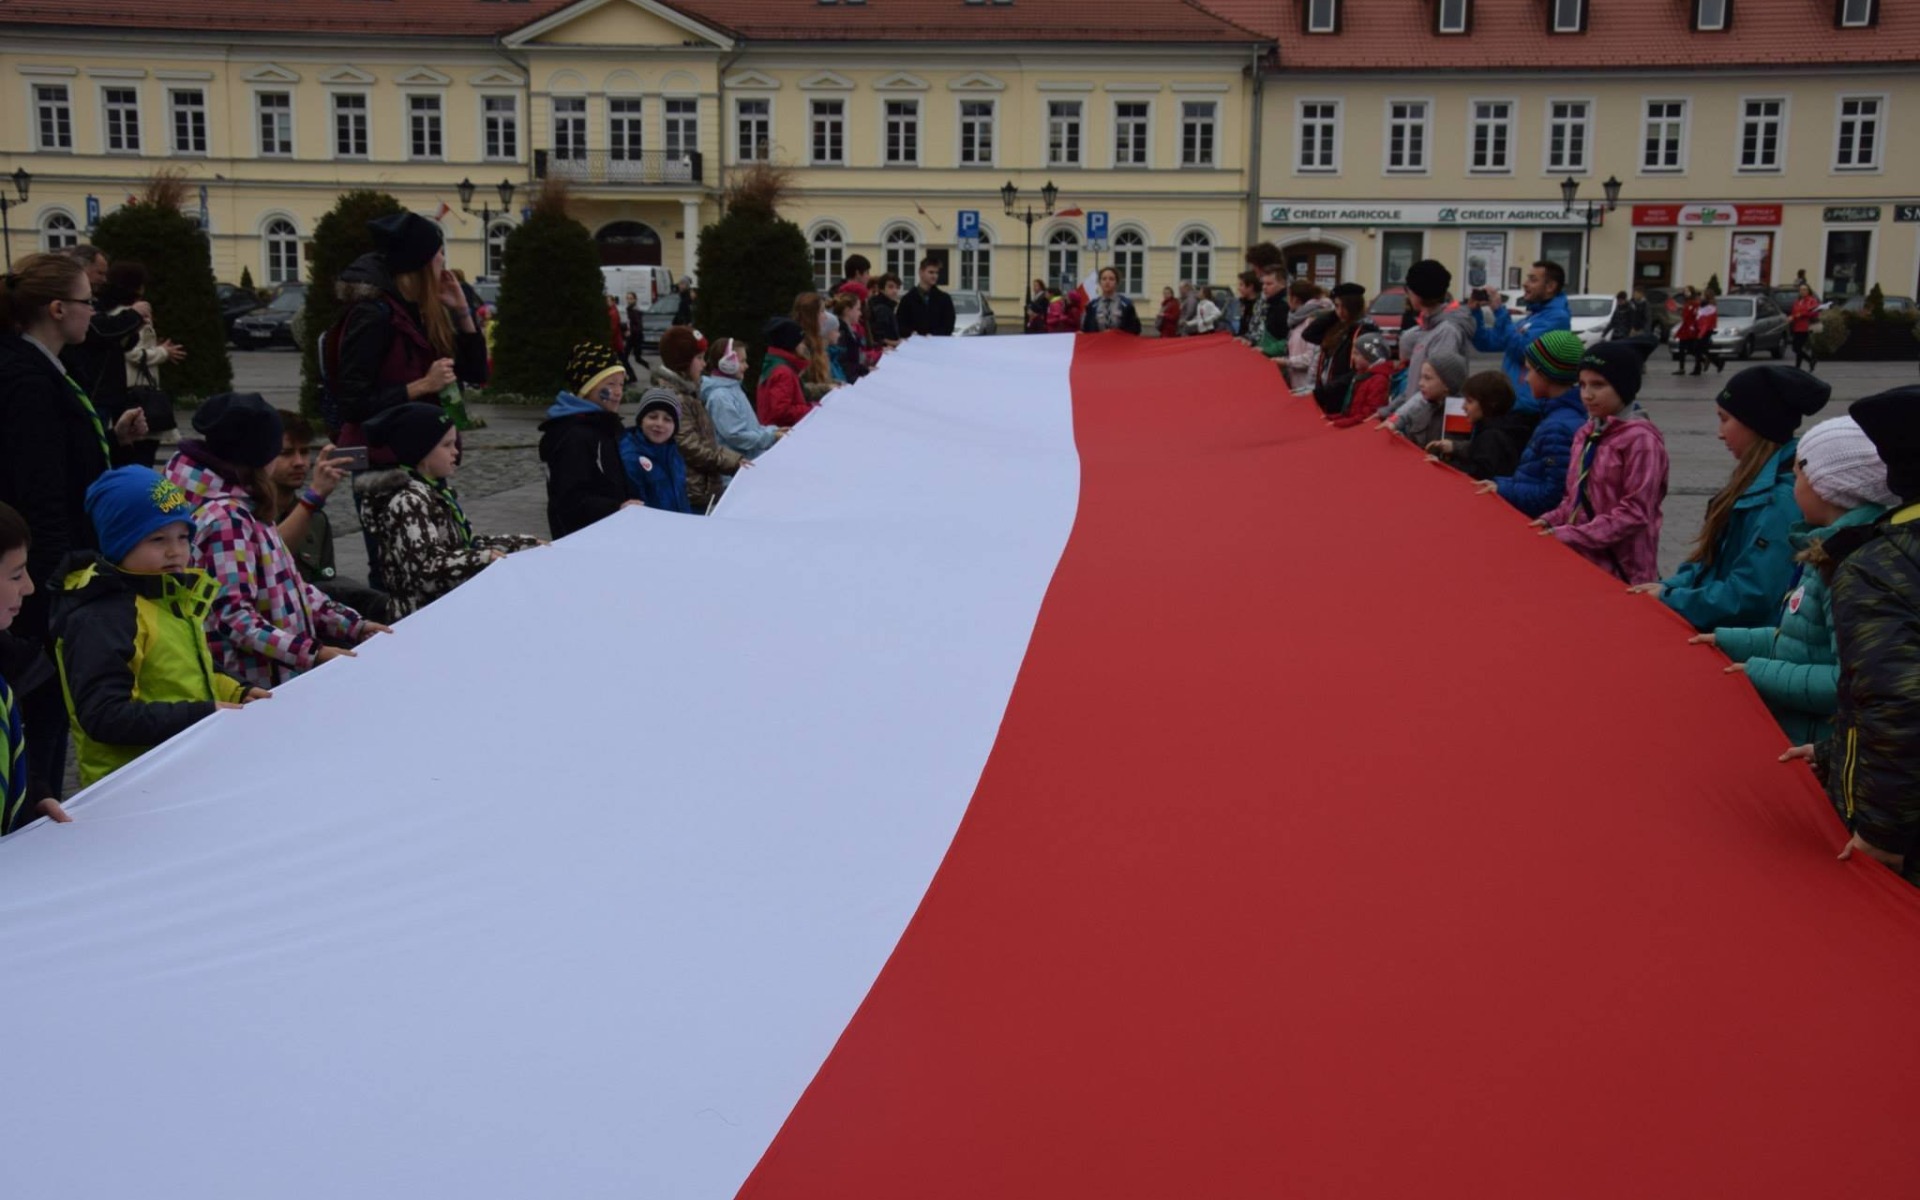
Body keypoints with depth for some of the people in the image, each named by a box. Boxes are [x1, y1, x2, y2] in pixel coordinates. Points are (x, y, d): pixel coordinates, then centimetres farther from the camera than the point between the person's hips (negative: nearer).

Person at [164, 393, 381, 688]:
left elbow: (287, 585, 15)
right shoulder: (225, 518, -15)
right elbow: (232, 616, -21)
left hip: (278, 670, 9)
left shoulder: (242, 510, 12)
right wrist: (313, 653, -27)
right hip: (256, 682, -9)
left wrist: (355, 625, 7)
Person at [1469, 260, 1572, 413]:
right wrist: (1475, 312, 5)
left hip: (1530, 406, -9)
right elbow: (1486, 343, 20)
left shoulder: (1556, 317, -10)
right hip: (1510, 402, 9)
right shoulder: (1531, 317, 19)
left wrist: (1499, 311, -18)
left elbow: (1523, 349, -21)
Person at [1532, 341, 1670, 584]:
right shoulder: (1586, 433, 9)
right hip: (1582, 560, 7)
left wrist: (1570, 536, -19)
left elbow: (1634, 513, -17)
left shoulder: (1640, 439, -13)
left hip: (1621, 570, -7)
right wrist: (1551, 522, -2)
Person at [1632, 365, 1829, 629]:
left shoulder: (1780, 499, -18)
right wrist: (1669, 587, 2)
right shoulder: (1759, 483, 12)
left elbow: (1751, 597, -21)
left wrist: (1670, 599, -12)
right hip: (1718, 631, 8)